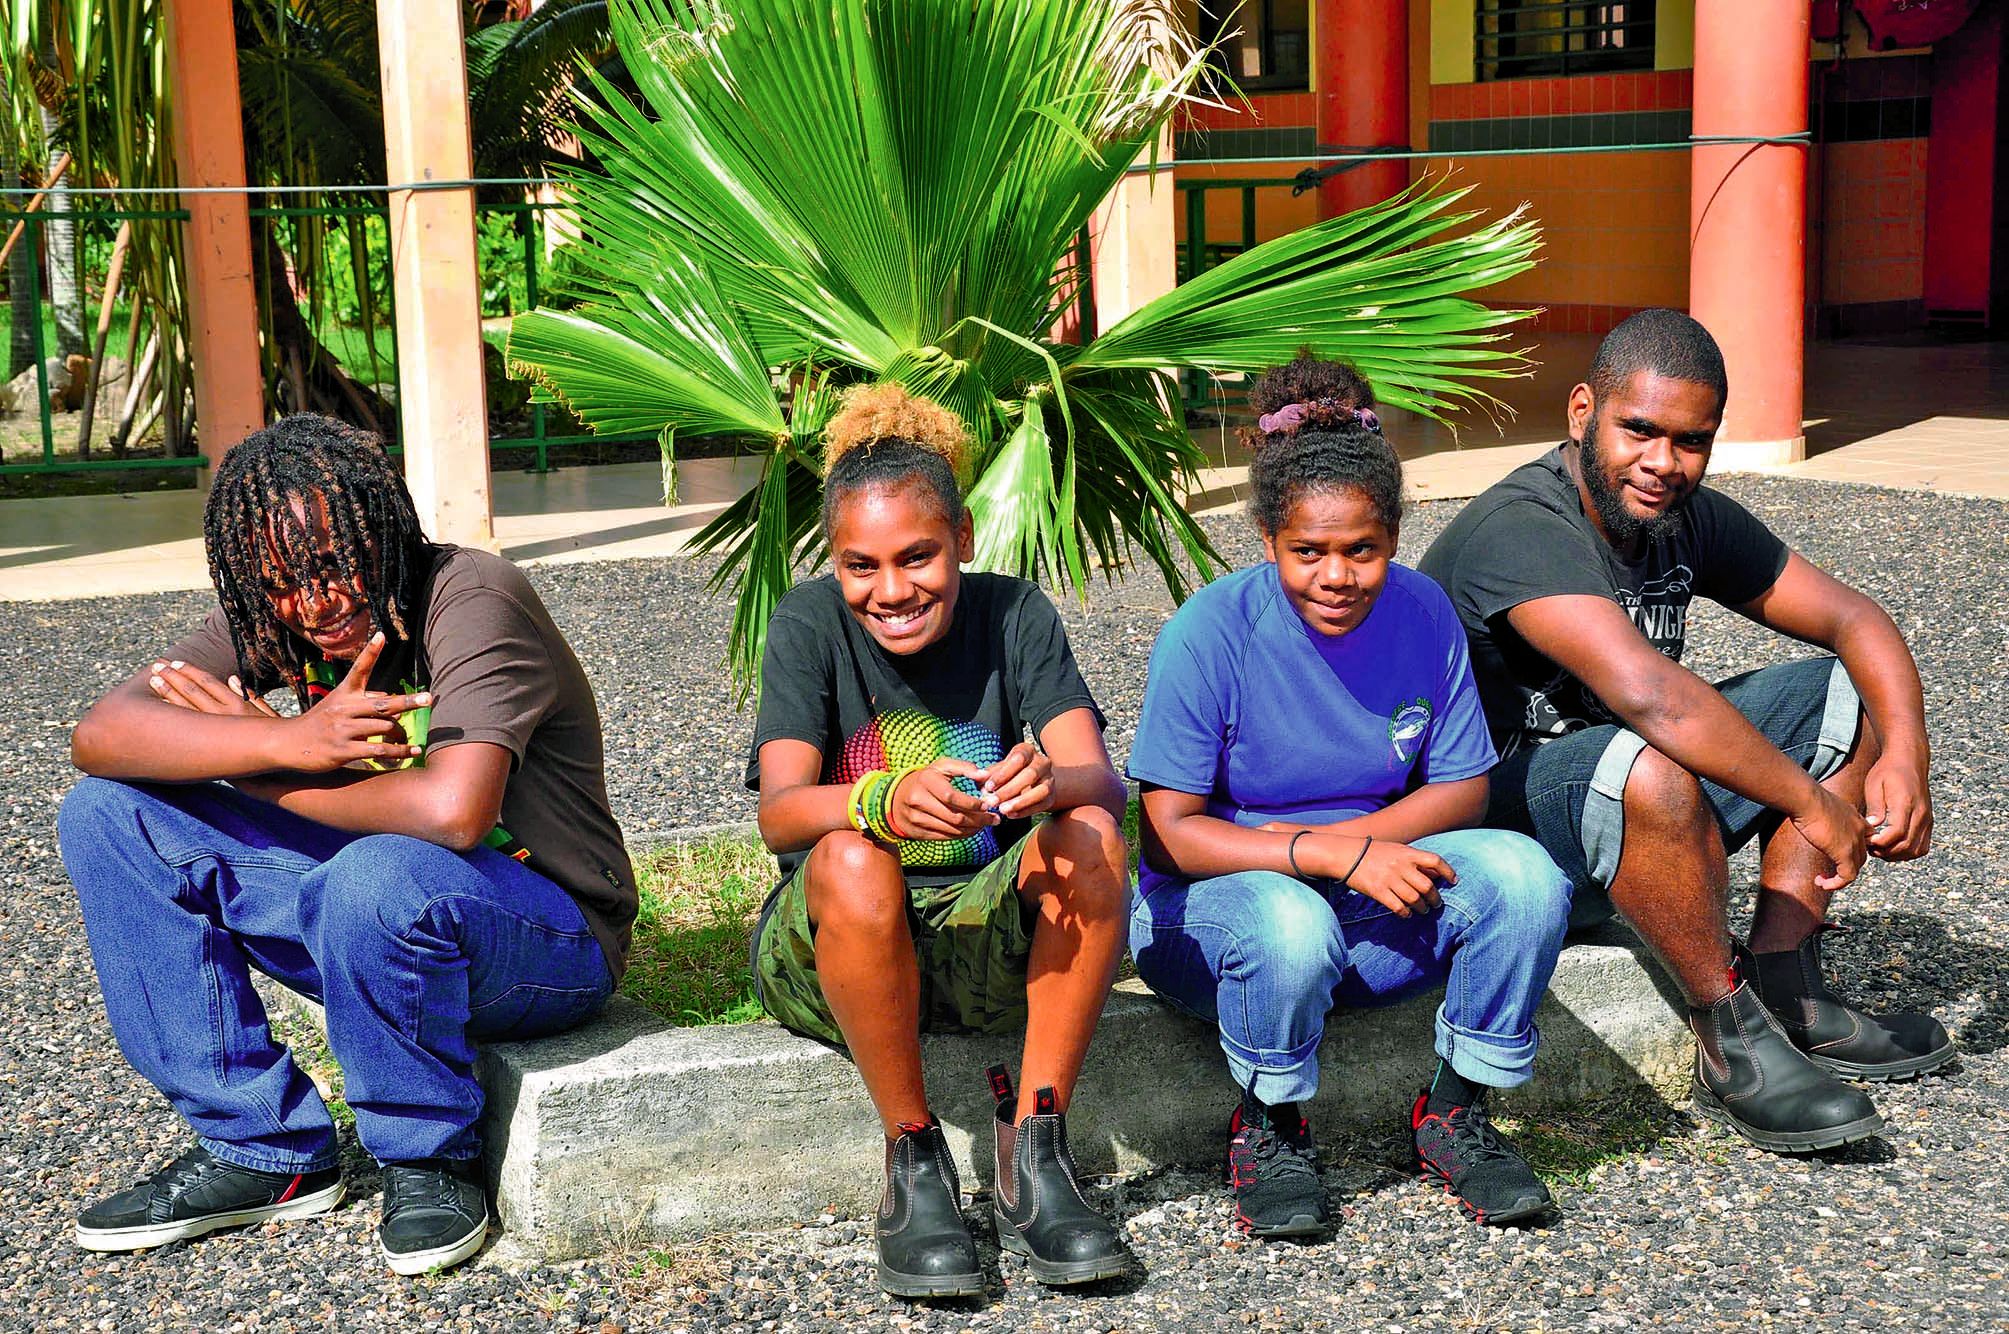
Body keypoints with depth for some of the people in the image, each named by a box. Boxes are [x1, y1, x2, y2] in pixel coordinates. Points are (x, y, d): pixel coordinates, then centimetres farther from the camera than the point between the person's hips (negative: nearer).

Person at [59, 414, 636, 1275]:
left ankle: (428, 1160, -10)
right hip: (374, 912, 7)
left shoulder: (473, 599, -21)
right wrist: (283, 741, -31)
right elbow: (99, 735, -14)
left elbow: (453, 810, -37)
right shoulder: (270, 621, -2)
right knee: (106, 816, -3)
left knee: (380, 873, -40)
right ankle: (263, 1150, 1)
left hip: (548, 936, -7)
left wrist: (266, 776, -19)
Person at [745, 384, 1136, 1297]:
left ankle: (1031, 1157, -18)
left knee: (1090, 836, -26)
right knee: (853, 862, -34)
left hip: (983, 938, 2)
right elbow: (780, 812, -21)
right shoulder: (811, 624, -8)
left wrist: (1049, 781, -42)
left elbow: (1102, 783, -17)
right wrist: (885, 801, -44)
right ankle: (914, 1161, -16)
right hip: (832, 951, -1)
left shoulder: (1015, 616, -4)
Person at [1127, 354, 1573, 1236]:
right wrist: (1334, 857, -27)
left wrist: (1342, 836, -18)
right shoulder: (1212, 631, -17)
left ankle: (1453, 1115, -2)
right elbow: (1168, 834, -18)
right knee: (1290, 928, -38)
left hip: (1373, 900, 4)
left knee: (1524, 876, -22)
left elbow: (1463, 788, 1)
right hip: (1214, 904, -4)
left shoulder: (1422, 614, -4)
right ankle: (1268, 1131, -7)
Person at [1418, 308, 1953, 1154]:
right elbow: (1648, 692, -40)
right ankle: (1733, 1045, -18)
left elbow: (1855, 619, 4)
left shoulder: (1690, 520, 1)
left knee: (1842, 695, 3)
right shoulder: (1518, 532, -26)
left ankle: (1783, 992, 0)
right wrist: (1813, 803, -31)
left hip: (1627, 798, 9)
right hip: (1489, 821, -9)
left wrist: (1905, 753, -15)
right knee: (1646, 764, -39)